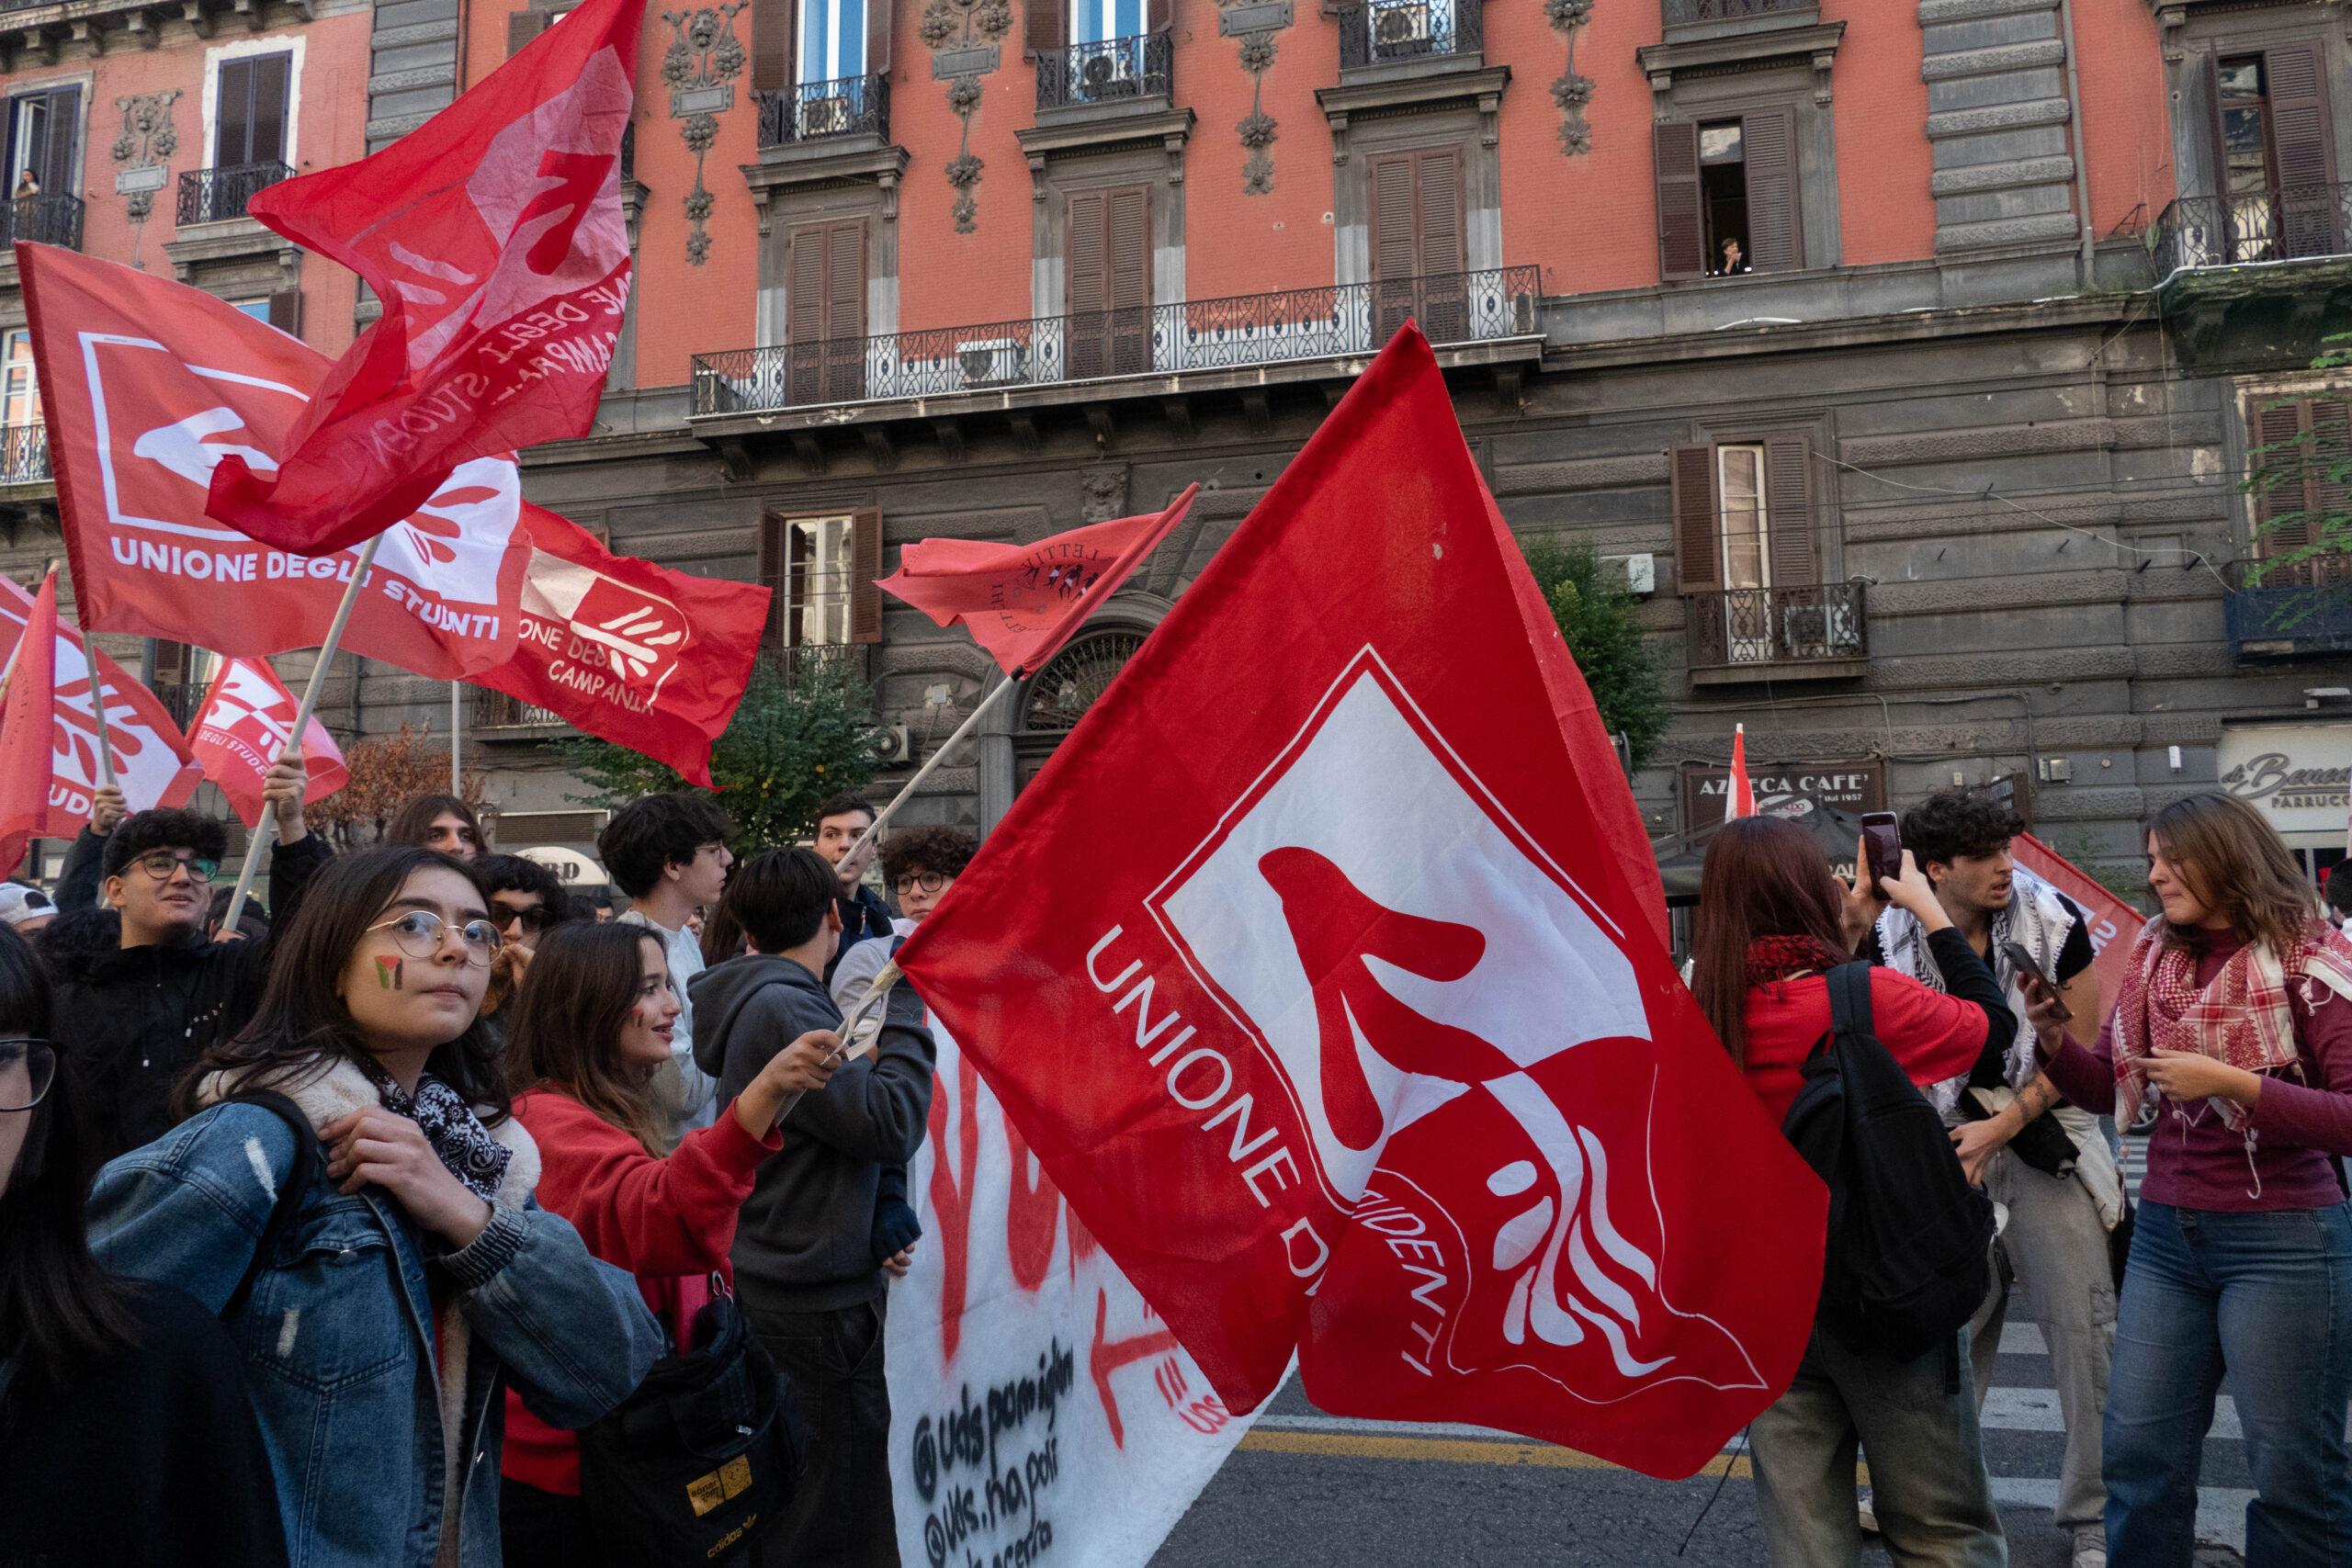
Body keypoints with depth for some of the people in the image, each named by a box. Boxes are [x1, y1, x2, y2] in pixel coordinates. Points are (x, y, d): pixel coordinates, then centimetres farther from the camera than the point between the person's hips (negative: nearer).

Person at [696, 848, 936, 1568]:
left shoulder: (757, 999, 11)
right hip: (819, 1298, -10)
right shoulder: (784, 1008, -19)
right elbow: (893, 1126, -23)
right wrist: (907, 1002, -17)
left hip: (776, 1285, 10)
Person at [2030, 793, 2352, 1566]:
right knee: (2138, 1453, 12)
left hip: (2281, 1240, -5)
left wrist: (2233, 1084, -22)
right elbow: (2109, 1089, 9)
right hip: (2165, 1233, 5)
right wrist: (2053, 1038, -8)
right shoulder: (2154, 957, 6)